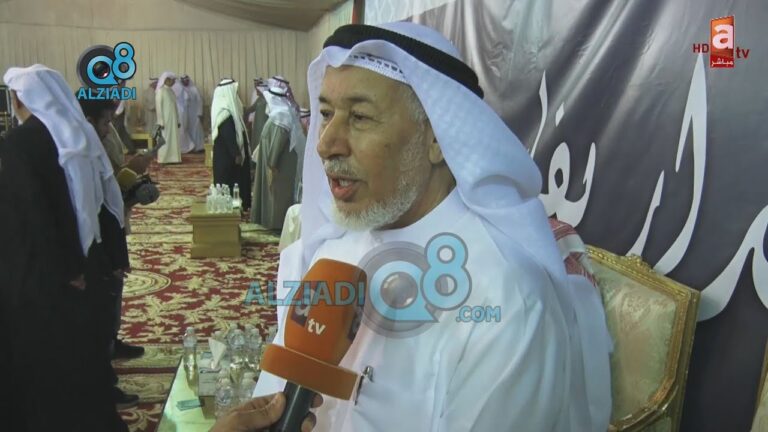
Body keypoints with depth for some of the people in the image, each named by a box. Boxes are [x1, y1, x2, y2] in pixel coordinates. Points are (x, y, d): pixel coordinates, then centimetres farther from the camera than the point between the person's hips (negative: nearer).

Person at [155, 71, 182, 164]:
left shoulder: (171, 91, 13)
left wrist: (178, 120, 14)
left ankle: (172, 158, 12)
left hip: (173, 119, 7)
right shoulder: (160, 91, -8)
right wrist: (161, 121, -17)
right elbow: (158, 106, -12)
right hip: (165, 119, -7)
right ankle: (164, 159, 1)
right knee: (165, 139, -4)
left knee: (173, 138, 7)